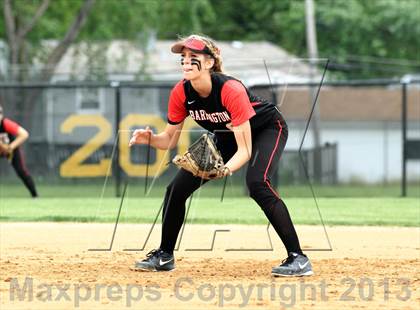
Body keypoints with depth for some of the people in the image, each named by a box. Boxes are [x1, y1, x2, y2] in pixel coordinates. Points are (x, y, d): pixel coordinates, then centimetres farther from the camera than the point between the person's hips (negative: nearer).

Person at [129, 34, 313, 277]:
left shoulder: (231, 90, -37)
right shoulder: (181, 93, -20)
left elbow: (245, 149, -36)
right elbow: (171, 140, -8)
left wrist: (225, 169, -55)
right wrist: (150, 139, -30)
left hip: (267, 128, -7)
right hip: (228, 136, 7)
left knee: (257, 184, -34)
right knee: (177, 188, -1)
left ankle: (298, 258, -30)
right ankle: (165, 255, 20)